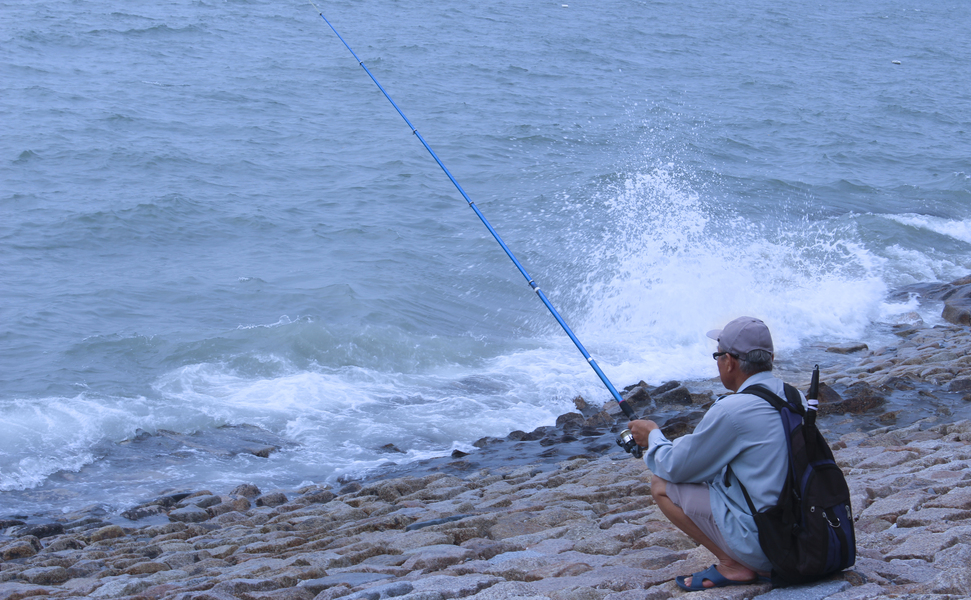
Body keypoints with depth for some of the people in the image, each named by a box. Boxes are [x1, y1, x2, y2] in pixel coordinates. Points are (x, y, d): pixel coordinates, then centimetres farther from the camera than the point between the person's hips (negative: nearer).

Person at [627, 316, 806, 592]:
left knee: (662, 486, 2)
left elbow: (675, 468, -5)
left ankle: (733, 566, 0)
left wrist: (653, 437, 15)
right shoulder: (796, 399, 6)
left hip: (761, 544, -8)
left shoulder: (731, 410, -18)